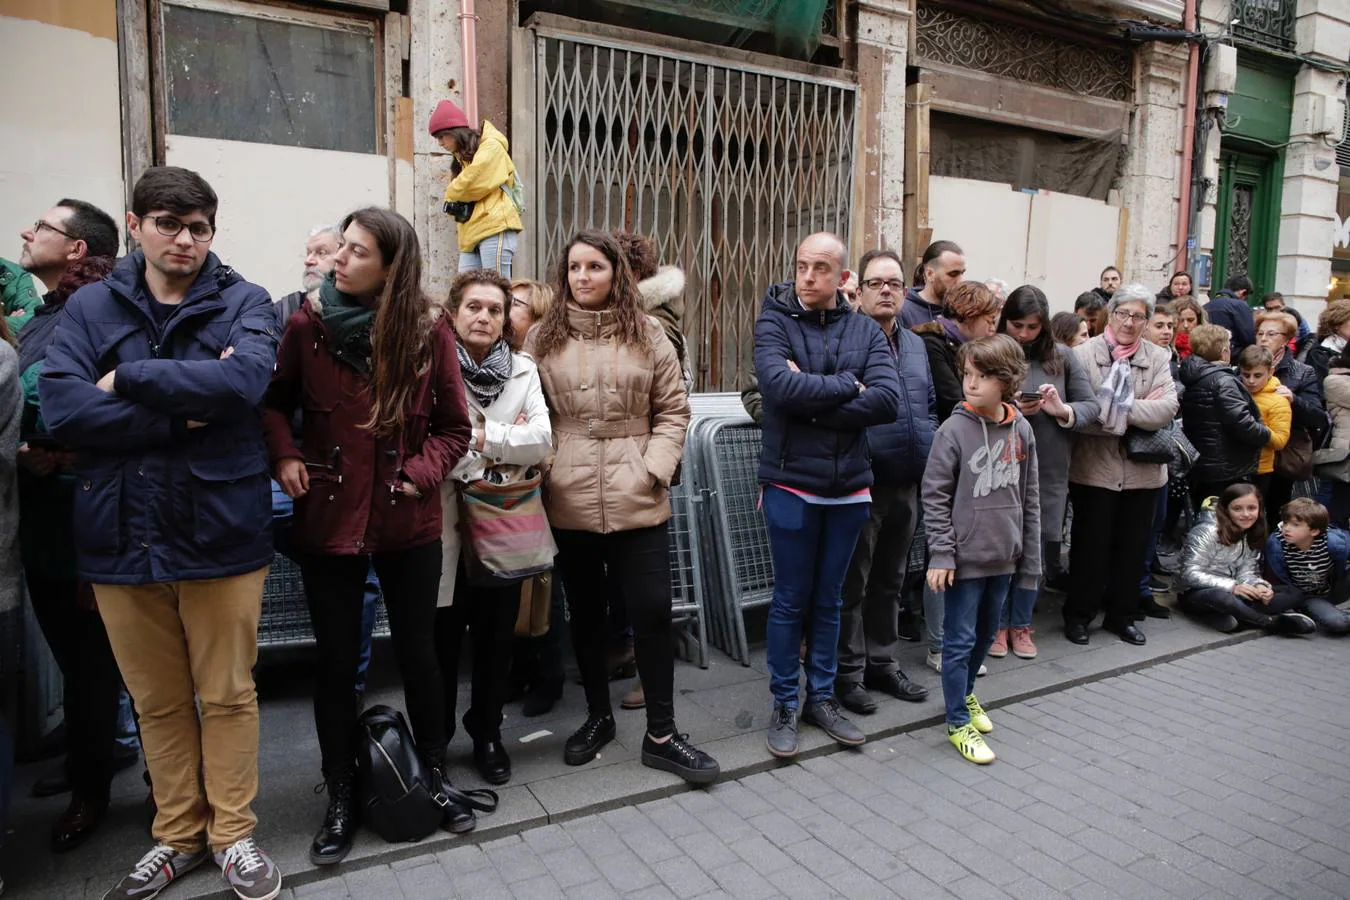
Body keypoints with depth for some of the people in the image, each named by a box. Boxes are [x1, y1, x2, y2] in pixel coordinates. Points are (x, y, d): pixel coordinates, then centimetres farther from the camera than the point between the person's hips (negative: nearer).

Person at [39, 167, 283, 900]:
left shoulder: (245, 304, 1)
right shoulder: (90, 308, 5)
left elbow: (244, 379, -20)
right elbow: (60, 408, -10)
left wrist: (128, 378, -14)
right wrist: (186, 412, -16)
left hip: (222, 530, -2)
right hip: (122, 535, 2)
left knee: (227, 695, 10)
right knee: (158, 702, 16)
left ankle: (233, 834, 28)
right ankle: (178, 833, 35)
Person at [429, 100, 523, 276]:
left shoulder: (491, 147, 0)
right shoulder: (462, 157, 27)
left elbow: (473, 182, -13)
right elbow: (458, 190, 21)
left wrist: (452, 194, 4)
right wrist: (454, 204, -1)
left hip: (495, 228, -8)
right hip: (471, 233, 8)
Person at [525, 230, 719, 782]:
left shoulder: (647, 337, 4)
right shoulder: (543, 338, 6)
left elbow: (673, 411, 4)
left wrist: (655, 468, -7)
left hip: (637, 501, -1)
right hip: (569, 502, 1)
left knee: (652, 612, 1)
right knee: (585, 612, 15)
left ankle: (661, 734, 16)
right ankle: (598, 715, 34)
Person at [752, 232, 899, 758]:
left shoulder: (866, 331, 3)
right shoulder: (774, 323, -4)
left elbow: (889, 401, -12)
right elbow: (781, 386, -23)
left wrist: (813, 406, -16)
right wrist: (848, 387, -13)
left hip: (849, 486, 3)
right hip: (791, 484, -3)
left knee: (828, 600, 15)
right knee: (790, 600, 7)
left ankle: (822, 697, 29)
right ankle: (784, 705, 21)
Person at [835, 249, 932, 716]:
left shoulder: (916, 344, 14)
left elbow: (931, 405, 20)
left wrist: (928, 451, 12)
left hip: (907, 485, 7)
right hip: (863, 484, -7)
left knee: (890, 580, 18)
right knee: (852, 582, 4)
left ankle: (882, 662, 32)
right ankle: (848, 672, 17)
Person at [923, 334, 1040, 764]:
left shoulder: (1022, 430, 1)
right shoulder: (954, 430, -13)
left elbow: (1029, 498, 8)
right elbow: (934, 495, -10)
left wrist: (1030, 558, 9)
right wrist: (941, 554, -14)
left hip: (1003, 556, 5)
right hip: (965, 557, -5)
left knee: (986, 634, 20)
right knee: (960, 640, 4)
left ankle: (965, 693, 42)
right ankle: (958, 723, 17)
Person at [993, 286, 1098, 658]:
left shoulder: (1062, 358, 3)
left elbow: (1091, 406, 5)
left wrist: (1063, 411, -15)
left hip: (1048, 471, 2)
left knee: (1034, 549, 11)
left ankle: (1021, 624, 27)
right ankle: (998, 623, 23)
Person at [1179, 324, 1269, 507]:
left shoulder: (1192, 379, 9)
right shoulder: (1222, 381, -16)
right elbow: (1242, 423, -24)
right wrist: (1267, 434, -4)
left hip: (1198, 471, 8)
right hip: (1228, 473, -8)